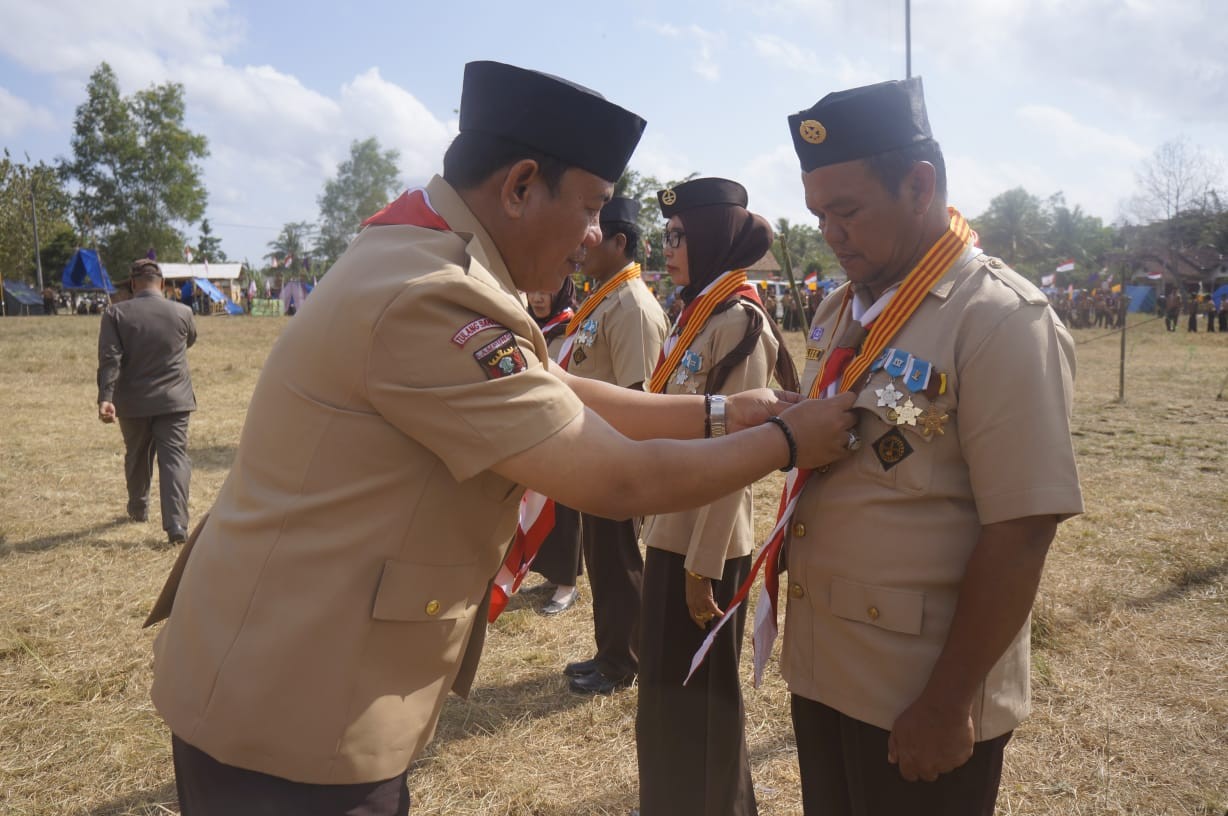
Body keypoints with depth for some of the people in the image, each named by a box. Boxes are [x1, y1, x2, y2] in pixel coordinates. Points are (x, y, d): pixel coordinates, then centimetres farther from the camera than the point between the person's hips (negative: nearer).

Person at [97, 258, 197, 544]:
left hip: (133, 402, 1)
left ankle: (138, 509, 41)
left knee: (136, 456, 21)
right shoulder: (182, 312, -2)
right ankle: (177, 524, -16)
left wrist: (105, 398, -17)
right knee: (175, 458, -4)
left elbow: (109, 359, -14)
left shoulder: (115, 314, -6)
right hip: (174, 400, -1)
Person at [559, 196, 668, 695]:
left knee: (617, 562, 6)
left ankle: (621, 664, 23)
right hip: (594, 454, 9)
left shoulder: (633, 307, -19)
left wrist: (602, 456, -19)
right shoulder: (601, 299, 11)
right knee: (601, 558, 19)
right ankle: (608, 652, 34)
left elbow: (634, 398, -22)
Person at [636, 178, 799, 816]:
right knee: (667, 691, 21)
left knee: (698, 697, 9)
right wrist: (660, 528, 15)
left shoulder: (740, 321, -17)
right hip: (670, 533, 8)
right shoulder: (695, 312, 10)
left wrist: (703, 566, -17)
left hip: (705, 545, -8)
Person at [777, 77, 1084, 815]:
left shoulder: (1002, 319, -17)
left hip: (920, 697, -6)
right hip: (822, 669, 7)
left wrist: (949, 705, -17)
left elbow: (1020, 532, -20)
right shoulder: (842, 311, 6)